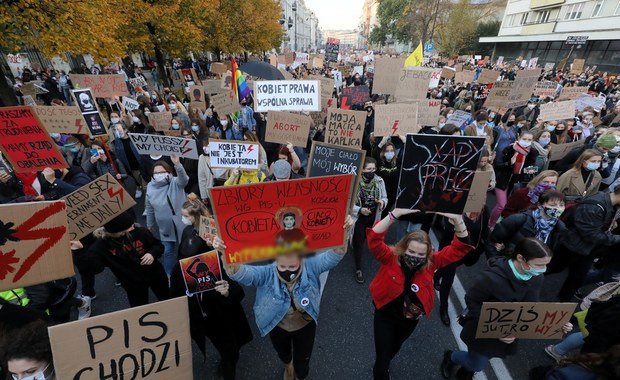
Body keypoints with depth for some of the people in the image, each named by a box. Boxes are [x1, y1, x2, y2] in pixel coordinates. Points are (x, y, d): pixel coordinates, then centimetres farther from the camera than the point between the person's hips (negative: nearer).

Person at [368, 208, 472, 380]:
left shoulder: (431, 262, -19)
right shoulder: (390, 258, -28)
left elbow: (460, 248, -24)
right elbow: (374, 238, -44)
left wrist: (458, 222, -42)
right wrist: (395, 214, -55)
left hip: (411, 318, 4)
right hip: (385, 315, -4)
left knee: (394, 348, 32)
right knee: (382, 357, 5)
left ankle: (384, 366, 65)